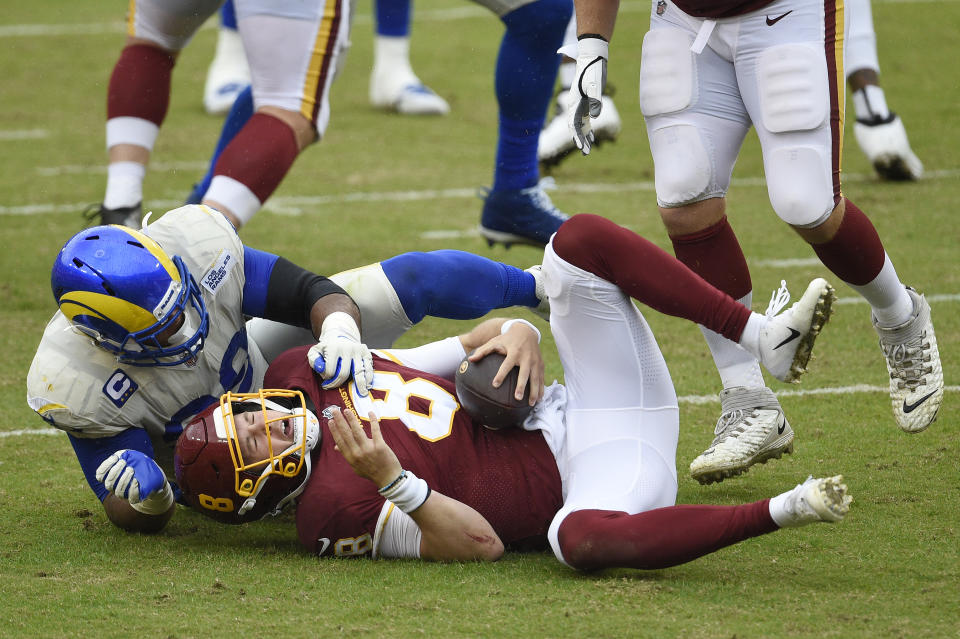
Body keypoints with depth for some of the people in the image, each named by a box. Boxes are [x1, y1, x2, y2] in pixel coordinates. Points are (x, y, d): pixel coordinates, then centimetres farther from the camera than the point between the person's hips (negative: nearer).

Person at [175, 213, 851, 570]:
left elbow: (461, 352, 14)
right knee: (580, 537, -48)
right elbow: (480, 542, -20)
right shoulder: (334, 511, -16)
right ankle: (783, 510, -35)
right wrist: (389, 480, -35)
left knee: (580, 240, -13)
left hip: (560, 413, 8)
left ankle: (765, 337, -14)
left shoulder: (304, 375, 8)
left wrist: (517, 335, -9)